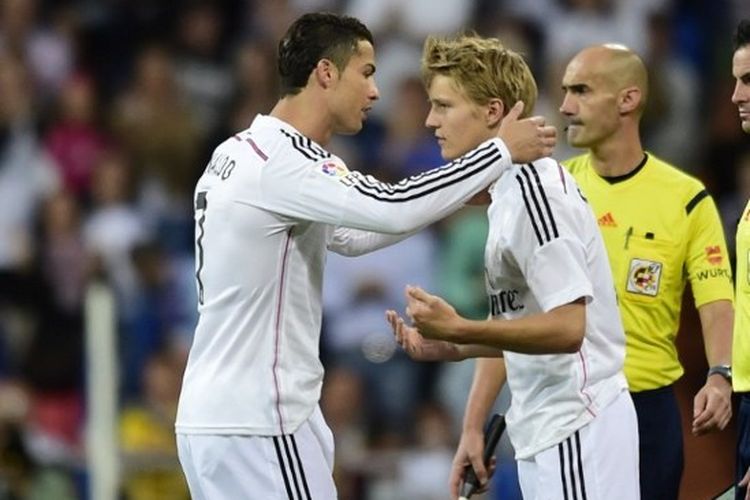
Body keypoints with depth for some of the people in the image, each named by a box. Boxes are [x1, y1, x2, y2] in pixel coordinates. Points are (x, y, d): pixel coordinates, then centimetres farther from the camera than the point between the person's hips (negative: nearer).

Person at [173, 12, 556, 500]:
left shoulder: (244, 152, 14)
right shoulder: (278, 162, -16)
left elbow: (348, 234, 26)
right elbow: (392, 210, -27)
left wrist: (455, 195, 18)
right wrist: (502, 150, -17)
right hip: (256, 427, -10)